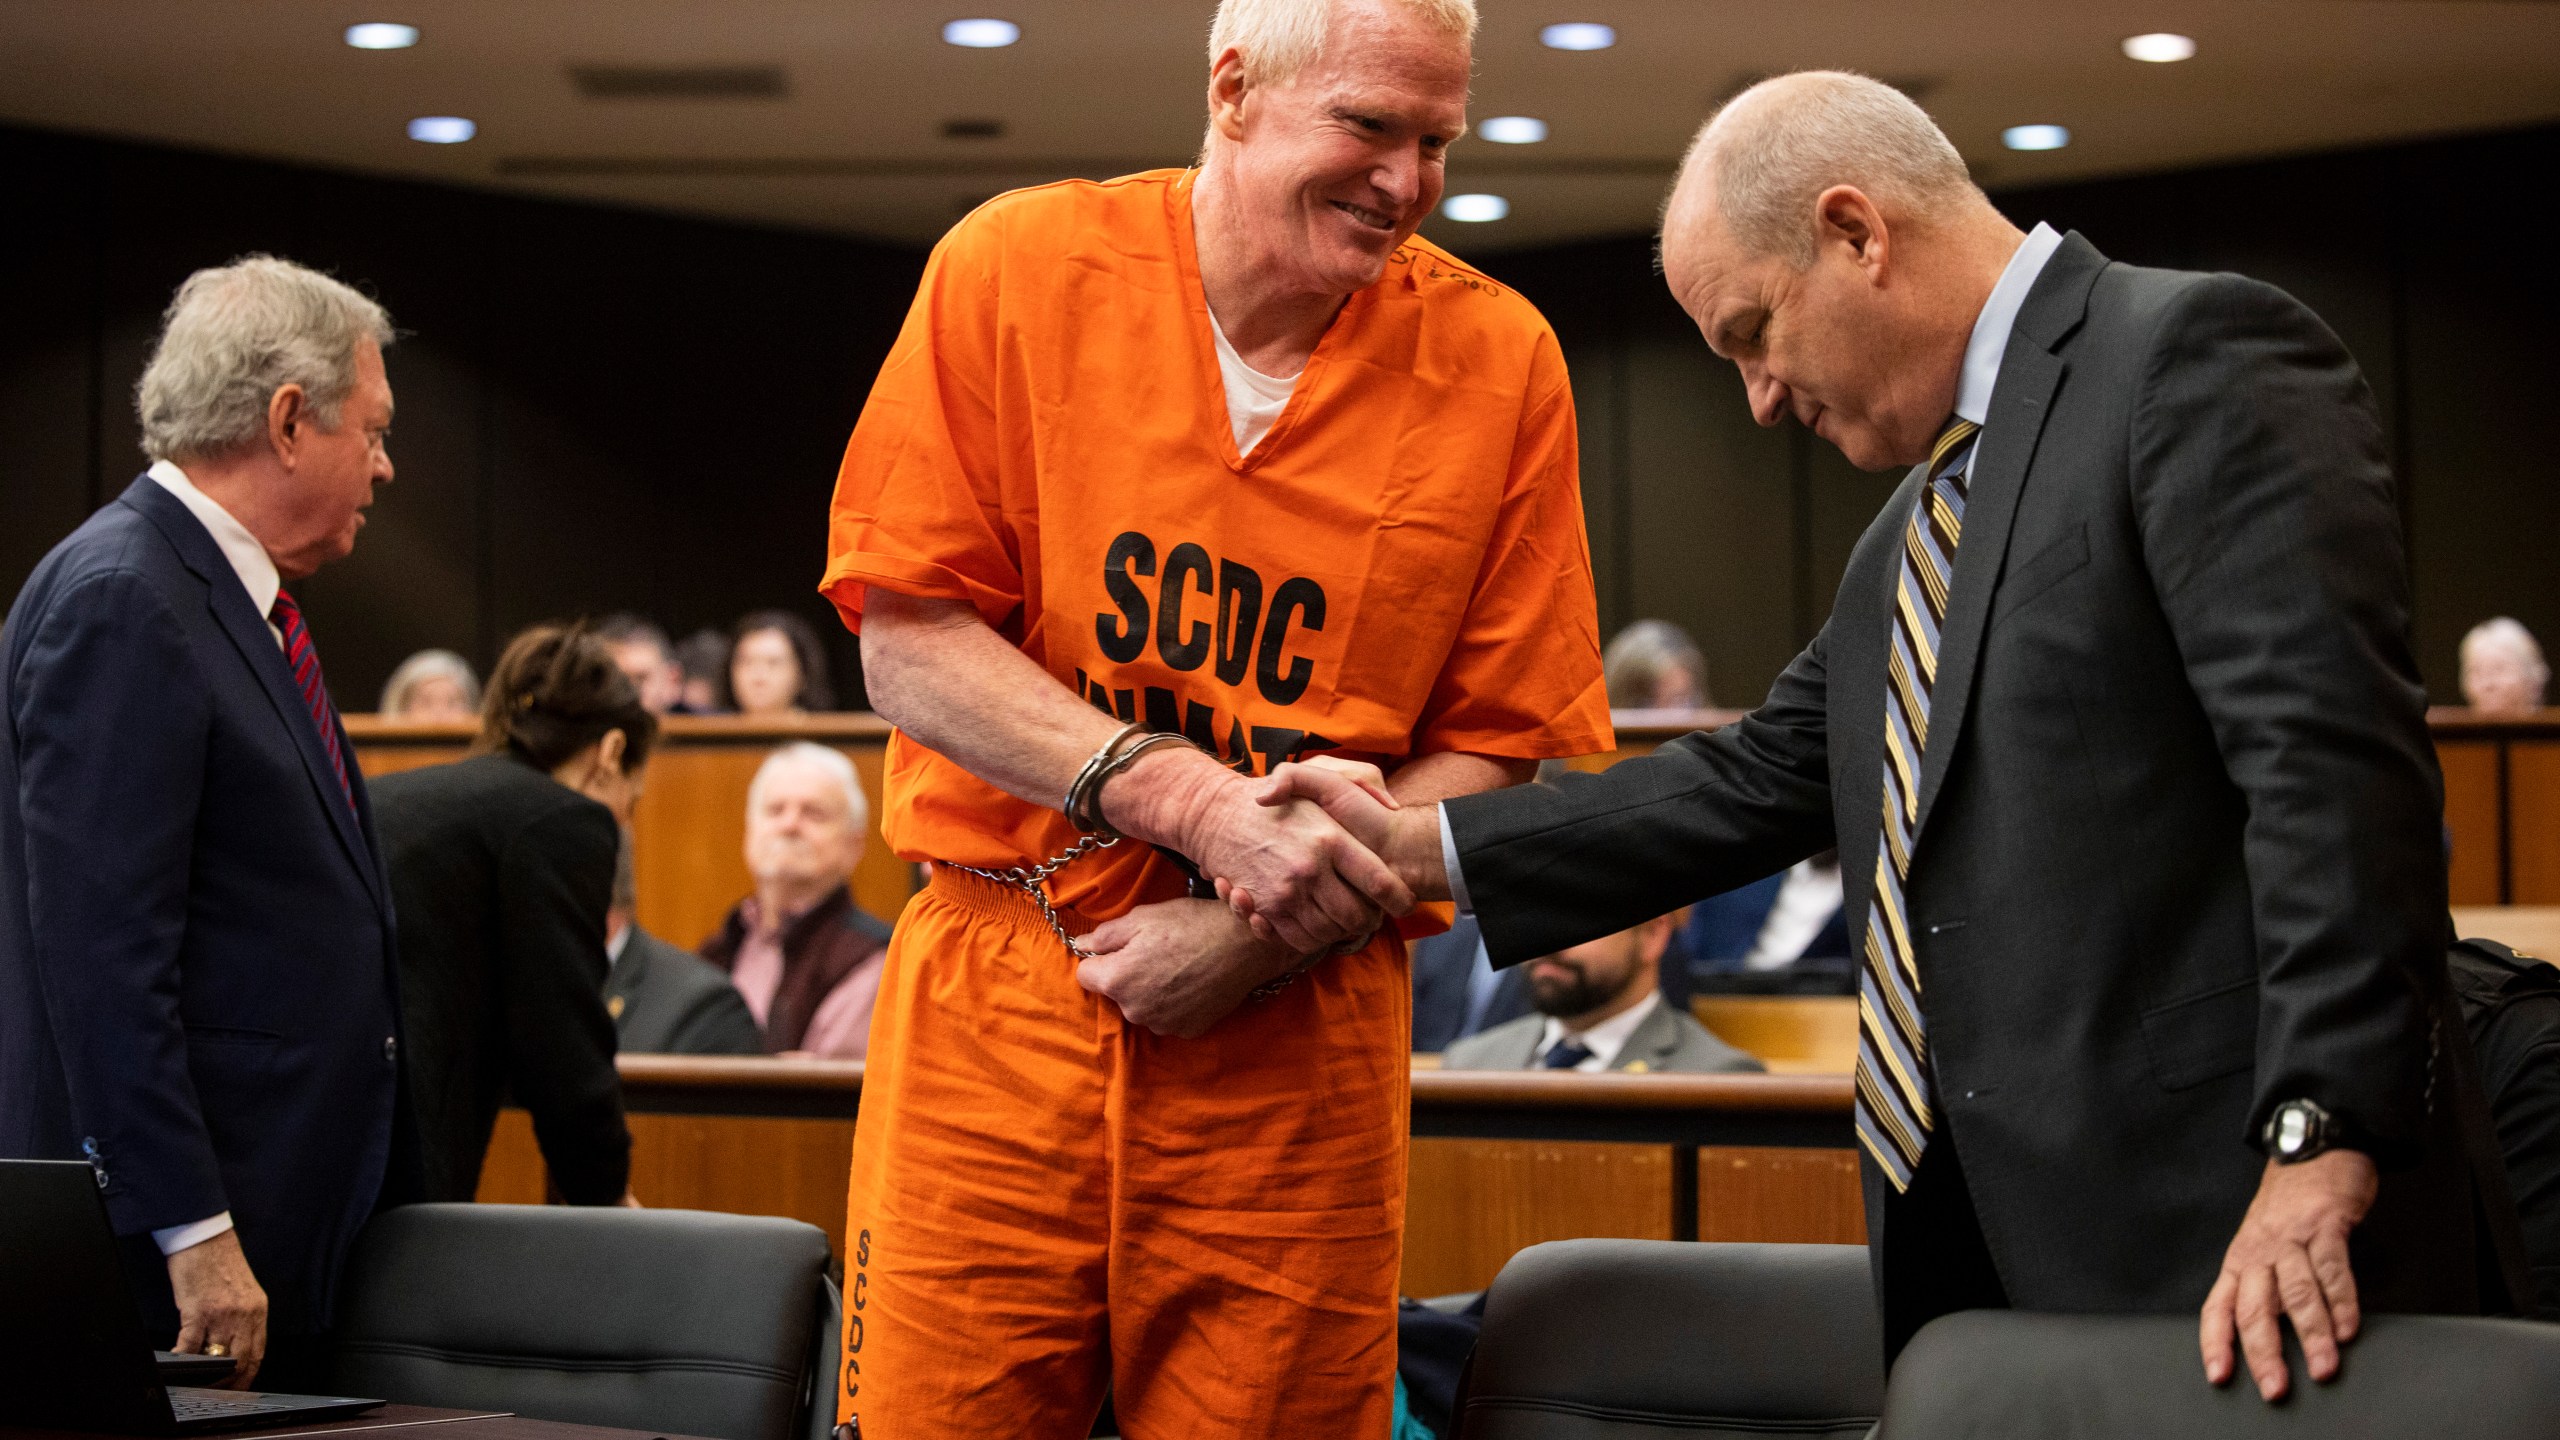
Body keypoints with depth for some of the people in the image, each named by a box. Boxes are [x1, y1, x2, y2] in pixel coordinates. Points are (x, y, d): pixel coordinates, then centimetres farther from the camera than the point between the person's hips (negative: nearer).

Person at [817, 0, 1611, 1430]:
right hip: (996, 999, 0)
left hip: (1294, 1040, 1)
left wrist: (1262, 935, -13)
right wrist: (1200, 804, -17)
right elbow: (909, 647, -4)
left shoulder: (1498, 359, 0)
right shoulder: (1020, 268, -2)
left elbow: (1502, 748, 1)